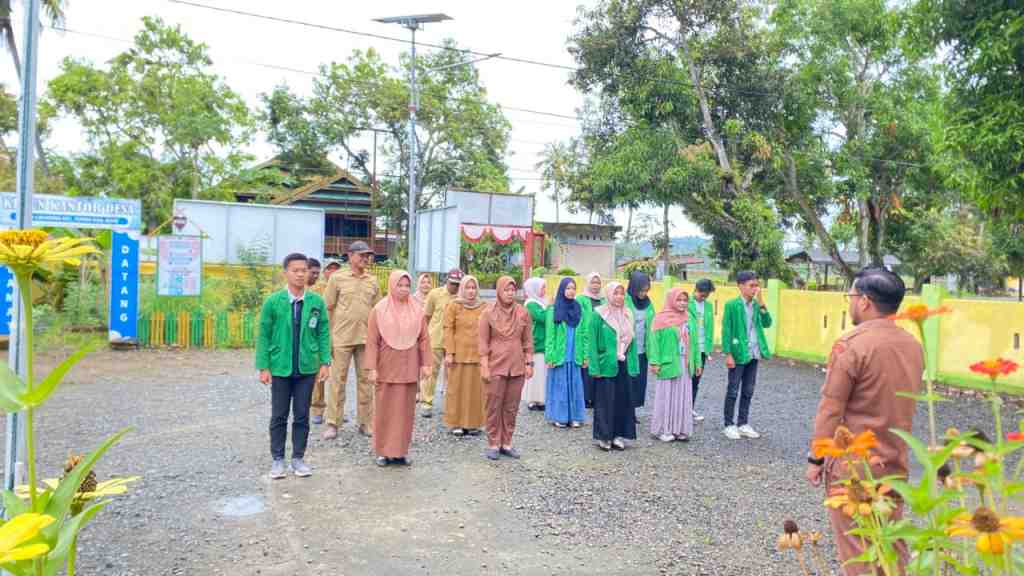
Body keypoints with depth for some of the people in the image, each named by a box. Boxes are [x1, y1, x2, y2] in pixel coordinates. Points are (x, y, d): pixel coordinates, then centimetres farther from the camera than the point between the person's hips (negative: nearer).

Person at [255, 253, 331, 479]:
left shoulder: (317, 302, -2)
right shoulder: (273, 302, -4)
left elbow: (323, 333, 3)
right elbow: (263, 336, -2)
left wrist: (324, 362, -3)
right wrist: (263, 367, -5)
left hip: (307, 368, 1)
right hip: (280, 368, -1)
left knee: (302, 416, 9)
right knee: (279, 416, 8)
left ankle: (298, 458, 20)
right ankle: (278, 459, 20)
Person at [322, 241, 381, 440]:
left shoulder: (373, 281, 10)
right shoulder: (337, 278, 0)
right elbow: (328, 309, 0)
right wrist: (327, 336, -4)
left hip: (366, 339, 3)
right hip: (341, 338, -3)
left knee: (365, 380, 8)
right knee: (338, 380, 2)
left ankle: (366, 423, 17)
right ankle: (333, 423, 11)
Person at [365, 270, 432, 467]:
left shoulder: (416, 309, 2)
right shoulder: (379, 310, -4)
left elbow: (424, 339, 4)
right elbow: (372, 341, -5)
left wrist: (425, 363, -1)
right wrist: (372, 368, -10)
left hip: (409, 368, 2)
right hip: (386, 368, -2)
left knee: (405, 410, 7)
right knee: (384, 409, 4)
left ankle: (401, 451, 17)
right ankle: (383, 451, 14)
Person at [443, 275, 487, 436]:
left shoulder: (483, 307, 8)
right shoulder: (454, 306, 0)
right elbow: (448, 330, -4)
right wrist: (449, 353, -10)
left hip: (478, 354, 3)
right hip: (459, 354, -2)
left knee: (476, 389, 6)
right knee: (457, 388, 2)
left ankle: (473, 423, 16)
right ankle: (456, 423, 11)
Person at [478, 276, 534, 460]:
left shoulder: (523, 312, 4)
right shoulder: (488, 312, -3)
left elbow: (528, 340, 8)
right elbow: (483, 342, -3)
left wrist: (529, 363, 4)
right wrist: (484, 366, -8)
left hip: (517, 366, 3)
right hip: (496, 366, -3)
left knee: (511, 407, 8)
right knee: (494, 406, 2)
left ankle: (506, 443, 19)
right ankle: (493, 444, 12)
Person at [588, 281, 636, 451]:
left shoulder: (627, 315, 8)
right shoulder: (599, 314, -7)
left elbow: (631, 340, 12)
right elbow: (593, 342, -7)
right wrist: (595, 368, -12)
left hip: (623, 365, 5)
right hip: (606, 365, -5)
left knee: (623, 400, 7)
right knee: (605, 402, 1)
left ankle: (617, 435, 19)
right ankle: (603, 437, 13)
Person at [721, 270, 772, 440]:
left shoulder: (756, 305, 8)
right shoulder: (732, 305, -9)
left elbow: (767, 324, -1)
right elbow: (726, 330, -10)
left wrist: (761, 304, -10)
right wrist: (728, 354, -15)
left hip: (753, 355, 6)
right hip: (738, 354, -6)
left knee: (748, 391, 12)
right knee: (733, 391, 3)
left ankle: (743, 424, 23)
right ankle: (729, 425, 12)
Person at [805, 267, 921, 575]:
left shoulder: (851, 344, -18)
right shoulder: (913, 345, 3)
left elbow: (830, 409, -16)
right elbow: (903, 401, 12)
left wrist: (816, 459, -7)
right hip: (896, 463, 7)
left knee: (856, 549, 6)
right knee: (892, 544, 18)